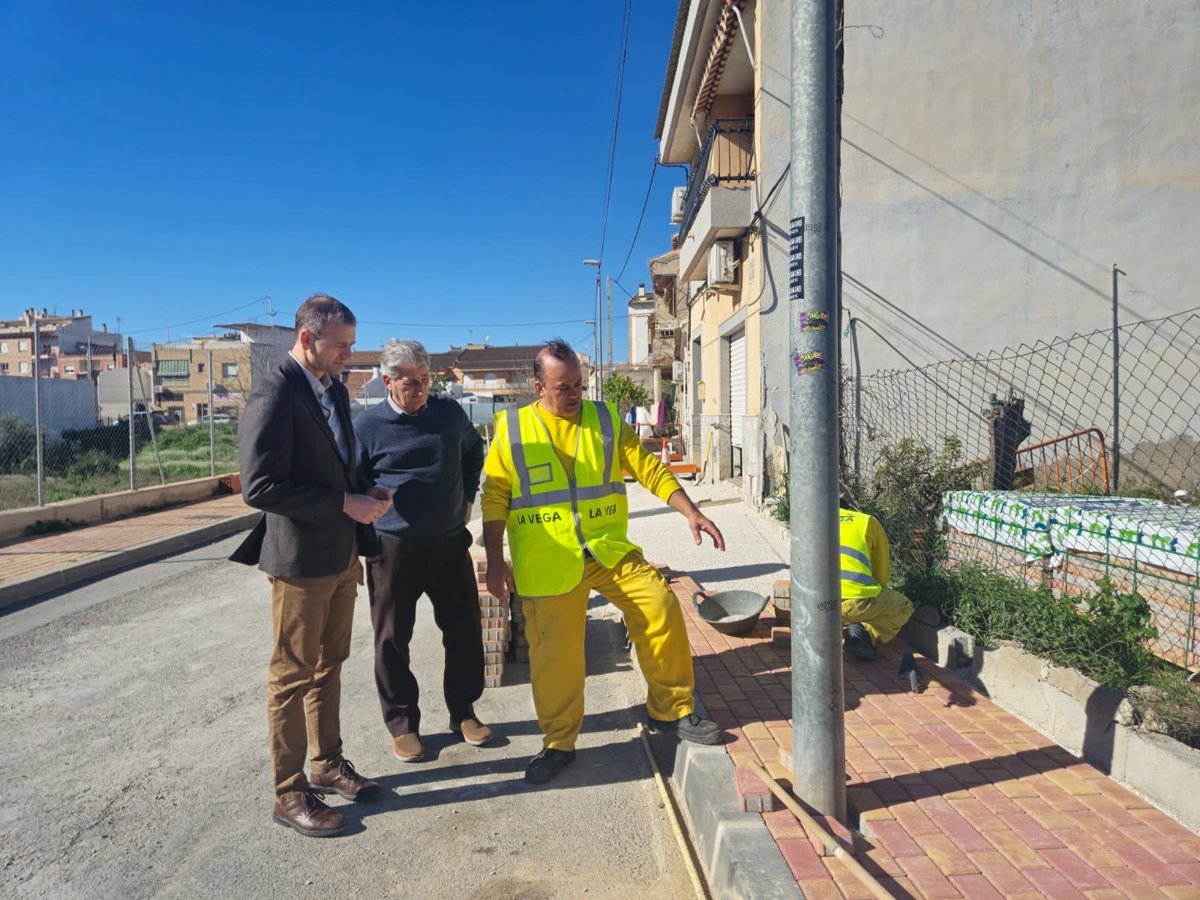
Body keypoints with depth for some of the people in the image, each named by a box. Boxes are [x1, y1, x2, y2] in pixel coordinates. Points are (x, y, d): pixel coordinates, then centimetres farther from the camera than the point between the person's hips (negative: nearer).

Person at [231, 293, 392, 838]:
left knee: (329, 667, 19)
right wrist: (345, 504, -22)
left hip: (341, 557, 8)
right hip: (300, 560, -8)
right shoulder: (273, 397, -17)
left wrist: (366, 493, 5)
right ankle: (290, 794, 22)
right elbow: (259, 485, -23)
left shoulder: (333, 389, 9)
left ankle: (328, 765, 36)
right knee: (293, 677, 6)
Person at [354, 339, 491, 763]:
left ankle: (463, 711, 29)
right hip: (393, 549, -2)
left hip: (450, 544, 3)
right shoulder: (369, 425, -8)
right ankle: (402, 724, 25)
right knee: (392, 639, 7)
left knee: (465, 631, 10)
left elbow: (474, 451, 20)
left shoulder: (449, 412, 0)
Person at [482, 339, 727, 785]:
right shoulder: (511, 429, 1)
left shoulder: (606, 420, 5)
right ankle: (558, 743, 27)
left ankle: (671, 709, 10)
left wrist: (691, 512, -8)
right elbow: (495, 498, 2)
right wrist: (496, 562, -1)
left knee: (660, 605, -12)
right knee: (553, 654, 4)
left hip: (609, 547, 2)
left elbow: (649, 469, 2)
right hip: (548, 561, -1)